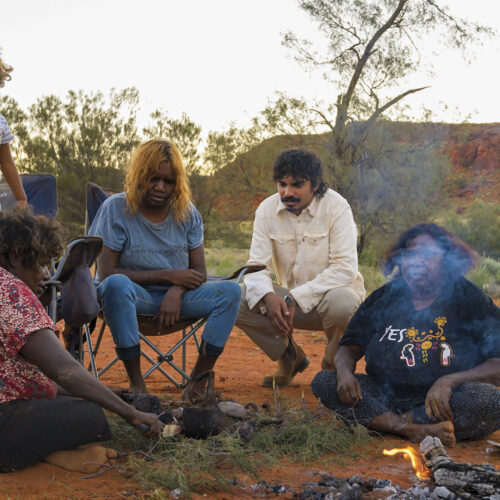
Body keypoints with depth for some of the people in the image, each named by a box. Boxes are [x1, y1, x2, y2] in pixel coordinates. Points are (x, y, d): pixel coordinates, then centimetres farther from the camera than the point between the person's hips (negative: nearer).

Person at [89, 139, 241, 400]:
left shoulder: (186, 212, 4)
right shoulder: (115, 209, -8)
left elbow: (199, 271, 3)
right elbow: (106, 273, -14)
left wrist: (177, 291, -21)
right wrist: (167, 275, -15)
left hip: (176, 296, 4)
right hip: (137, 295, -3)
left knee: (230, 291, -21)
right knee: (116, 284, -38)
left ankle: (197, 382, -21)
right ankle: (136, 382, -31)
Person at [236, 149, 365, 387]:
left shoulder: (336, 207, -16)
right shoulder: (267, 210, -4)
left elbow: (345, 269, -23)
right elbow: (257, 266, -8)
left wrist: (296, 298, -31)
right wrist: (268, 296, -32)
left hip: (331, 292, -3)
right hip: (291, 299, 4)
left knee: (340, 303, -39)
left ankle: (334, 365, -5)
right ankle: (289, 356, 5)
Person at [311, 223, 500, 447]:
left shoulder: (469, 299, 0)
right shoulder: (384, 298, 10)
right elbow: (349, 348, 12)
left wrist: (448, 382, -25)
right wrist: (344, 371, -13)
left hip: (443, 401, -3)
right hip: (386, 395, 4)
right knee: (323, 382, -17)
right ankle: (416, 430, -29)